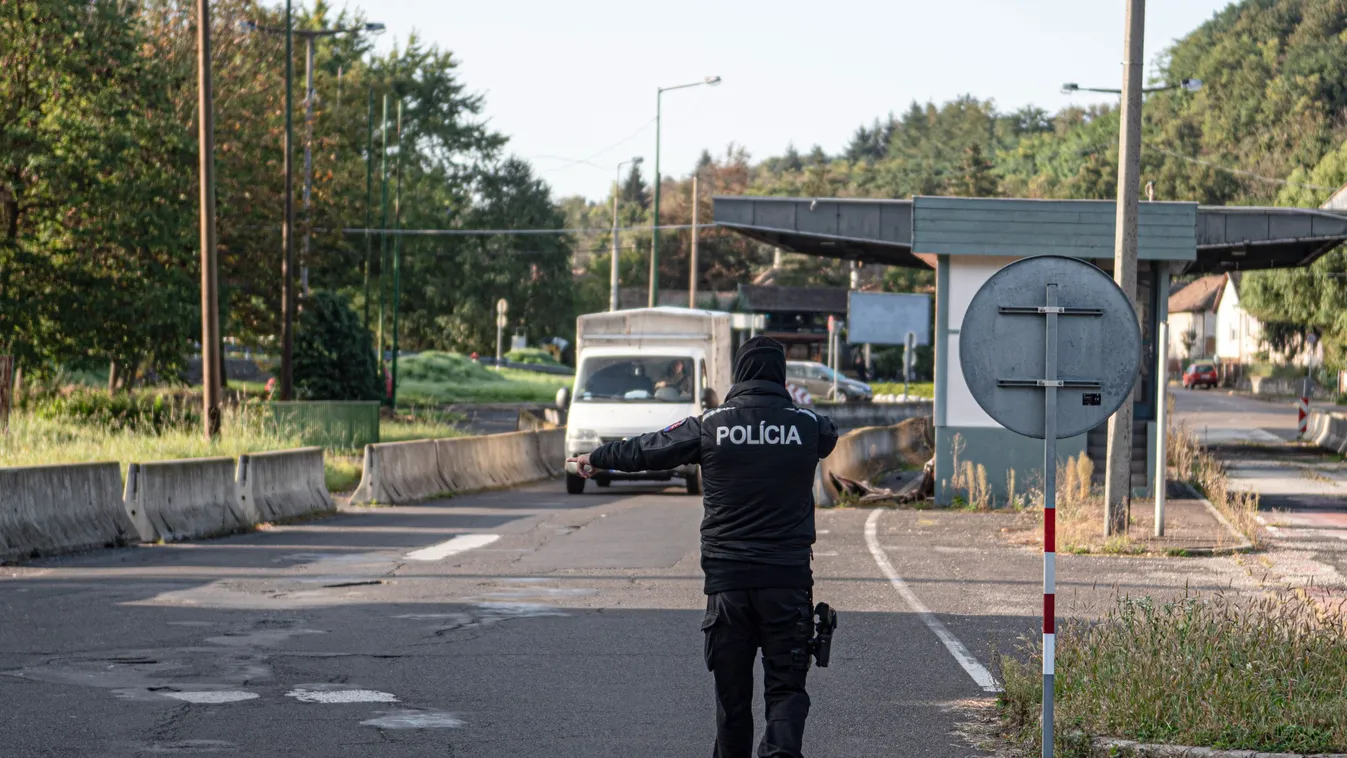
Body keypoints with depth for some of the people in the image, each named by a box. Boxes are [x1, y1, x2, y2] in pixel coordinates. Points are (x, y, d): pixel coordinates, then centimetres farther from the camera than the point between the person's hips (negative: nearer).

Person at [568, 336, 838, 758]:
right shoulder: (808, 425, 0)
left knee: (732, 690, 10)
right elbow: (831, 438, 26)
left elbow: (645, 451, 11)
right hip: (788, 578, 0)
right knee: (786, 686, -1)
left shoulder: (711, 425, -2)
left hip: (726, 578, 1)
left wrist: (596, 459, 31)